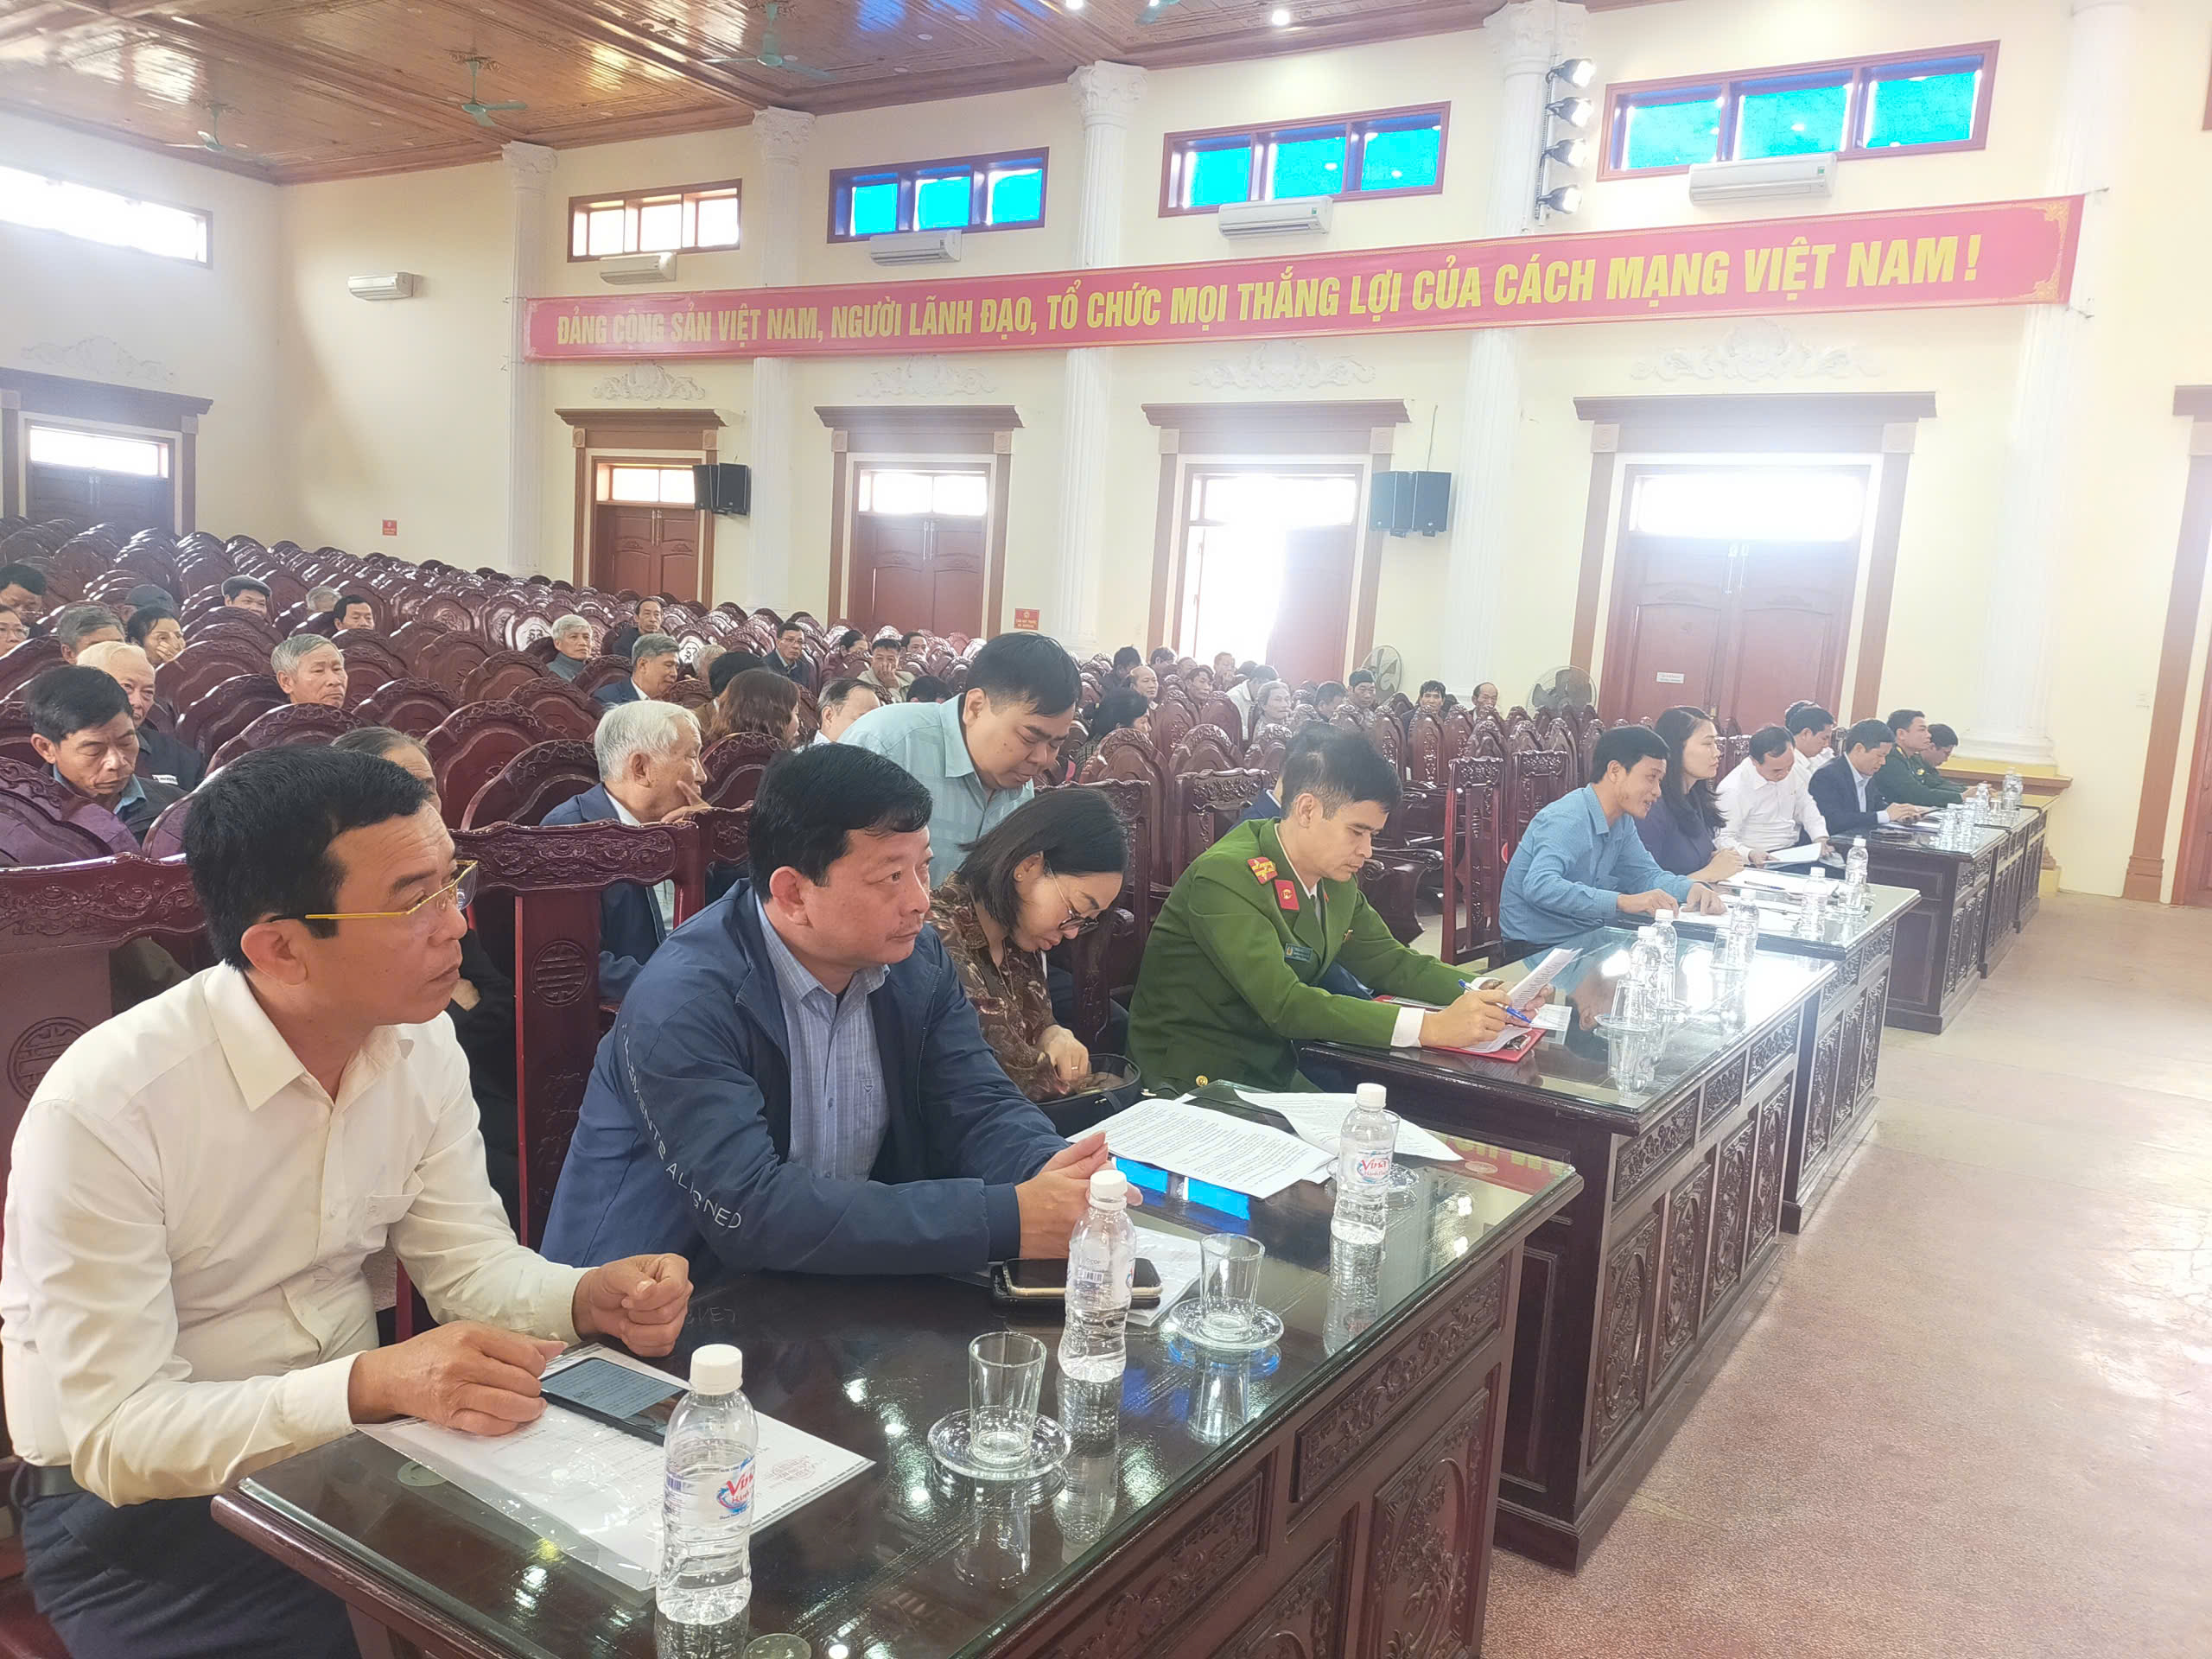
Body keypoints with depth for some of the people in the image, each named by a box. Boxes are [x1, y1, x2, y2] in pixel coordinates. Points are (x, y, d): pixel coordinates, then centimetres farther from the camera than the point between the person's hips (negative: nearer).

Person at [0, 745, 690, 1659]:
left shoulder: (422, 1042, -7)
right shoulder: (103, 1107, -26)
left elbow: (469, 1261, 0)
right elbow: (114, 1436, -24)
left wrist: (587, 1298, -21)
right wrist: (373, 1384, -38)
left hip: (356, 1436, 5)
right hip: (141, 1503, -4)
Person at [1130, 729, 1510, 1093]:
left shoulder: (1337, 877, 4)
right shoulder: (1227, 875, -23)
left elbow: (1390, 963, 12)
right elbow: (1284, 1003, -29)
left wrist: (1476, 995, -7)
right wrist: (1429, 1027, -31)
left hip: (1276, 1067, 8)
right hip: (1192, 1081, -8)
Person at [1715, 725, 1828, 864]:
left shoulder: (1791, 771, 4)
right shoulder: (1733, 790, -18)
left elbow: (1805, 806, 19)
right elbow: (1724, 839, -17)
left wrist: (1820, 837, 2)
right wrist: (1750, 854, -36)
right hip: (1762, 861, -7)